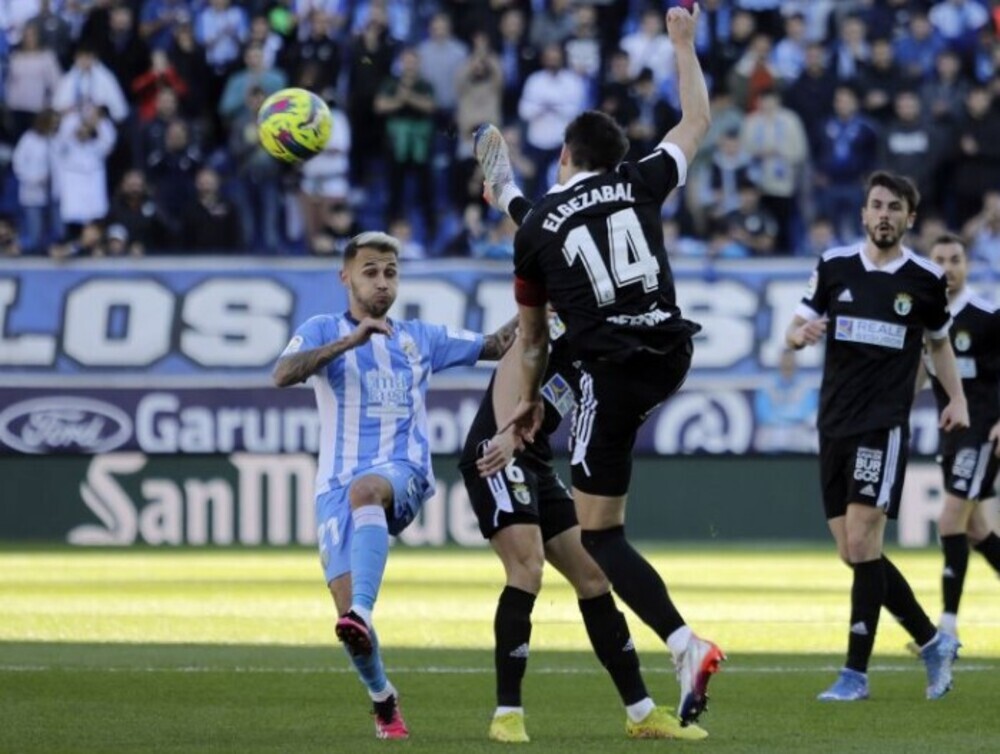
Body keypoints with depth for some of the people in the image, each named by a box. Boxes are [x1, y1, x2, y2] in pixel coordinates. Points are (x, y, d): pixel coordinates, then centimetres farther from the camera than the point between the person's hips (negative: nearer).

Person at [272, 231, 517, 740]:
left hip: (403, 473, 0)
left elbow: (496, 346, 23)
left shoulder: (419, 338, 18)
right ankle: (382, 699, 13)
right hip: (337, 483, 0)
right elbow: (283, 374, -12)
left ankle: (361, 612, -53)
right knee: (346, 605, -13)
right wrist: (348, 342, -22)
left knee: (365, 489, -39)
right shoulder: (323, 331, 8)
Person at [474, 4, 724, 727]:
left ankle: (685, 646, -17)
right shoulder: (641, 182, 6)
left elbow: (532, 336, 14)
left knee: (599, 532, -1)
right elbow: (697, 121, 24)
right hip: (673, 358, 4)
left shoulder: (536, 229, 4)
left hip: (612, 374, -4)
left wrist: (529, 401, 28)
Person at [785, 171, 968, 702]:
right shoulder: (834, 266, 5)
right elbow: (795, 329, 8)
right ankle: (932, 642, 22)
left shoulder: (925, 279, 2)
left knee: (861, 543, -14)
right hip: (834, 424, 4)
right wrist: (800, 334, -16)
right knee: (855, 553, 5)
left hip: (884, 424, -4)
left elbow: (939, 341, 17)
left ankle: (856, 672, -9)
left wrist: (957, 399, 6)